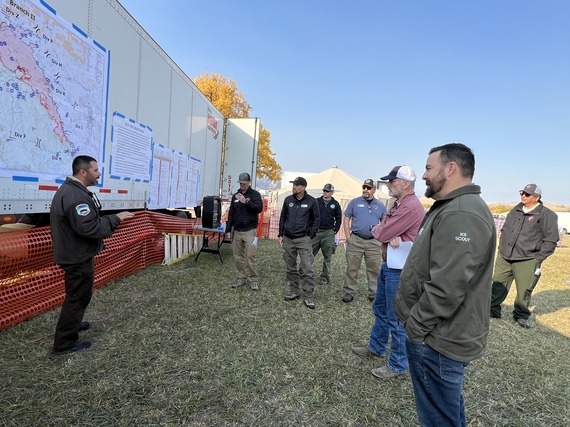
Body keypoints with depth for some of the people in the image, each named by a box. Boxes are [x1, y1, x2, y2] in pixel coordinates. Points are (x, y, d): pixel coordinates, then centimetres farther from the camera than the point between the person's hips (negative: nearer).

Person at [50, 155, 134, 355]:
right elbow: (89, 228, -32)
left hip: (73, 254, 11)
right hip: (78, 257, -11)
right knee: (78, 296, 3)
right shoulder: (76, 196, -26)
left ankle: (71, 323, 47)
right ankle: (65, 343, 15)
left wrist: (112, 219, 3)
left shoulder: (69, 190, 10)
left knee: (76, 294, 27)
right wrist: (116, 218, -22)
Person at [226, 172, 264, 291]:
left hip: (249, 231, -5)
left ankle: (253, 280, 2)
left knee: (250, 256, -8)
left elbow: (259, 208, -17)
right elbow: (231, 214, 16)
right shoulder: (235, 196, 14)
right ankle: (241, 279, 17)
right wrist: (228, 229, 12)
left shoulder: (255, 194, 0)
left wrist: (246, 201, -26)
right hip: (236, 231, 5)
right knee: (238, 257, 6)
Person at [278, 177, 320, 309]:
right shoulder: (288, 200, 5)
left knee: (307, 268, -8)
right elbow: (282, 218, 13)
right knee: (290, 268, 12)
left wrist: (311, 235, -4)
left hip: (303, 239, -4)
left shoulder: (311, 201, -4)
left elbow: (316, 219, 3)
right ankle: (294, 291, 26)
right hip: (288, 239, 4)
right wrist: (281, 234, 9)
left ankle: (308, 296, 2)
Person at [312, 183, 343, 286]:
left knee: (327, 257, 5)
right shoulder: (316, 201, 5)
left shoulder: (335, 204, 6)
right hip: (315, 231, 0)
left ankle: (325, 277, 15)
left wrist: (335, 230, 1)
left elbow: (338, 219, 10)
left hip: (328, 233, 0)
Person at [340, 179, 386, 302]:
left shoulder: (380, 206, 9)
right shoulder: (354, 202, 3)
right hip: (355, 240, -2)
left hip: (374, 242, 2)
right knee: (352, 268, 4)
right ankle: (349, 292, 15)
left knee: (374, 269, 9)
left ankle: (373, 293, 23)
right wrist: (348, 237, -4)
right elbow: (346, 219, 3)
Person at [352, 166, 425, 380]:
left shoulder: (411, 207, -22)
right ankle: (376, 347, 40)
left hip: (400, 270, -10)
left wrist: (377, 230, 0)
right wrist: (392, 236, -17)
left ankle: (398, 366, 17)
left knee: (397, 318, 2)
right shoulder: (397, 204, 11)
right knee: (380, 309, 22)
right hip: (388, 265, 10)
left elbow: (381, 234, -23)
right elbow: (382, 230, 5)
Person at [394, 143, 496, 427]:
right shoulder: (452, 209, 12)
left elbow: (446, 288, -30)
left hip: (438, 341, -10)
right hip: (441, 335, 10)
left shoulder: (461, 214, -24)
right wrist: (416, 323, 17)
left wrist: (415, 327, -18)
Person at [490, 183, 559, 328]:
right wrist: (501, 248, 13)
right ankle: (492, 309, 21)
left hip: (526, 261, -4)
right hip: (504, 258, 5)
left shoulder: (547, 215, -6)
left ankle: (522, 315, 26)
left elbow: (550, 240, -6)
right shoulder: (515, 211, 11)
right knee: (498, 285, 8)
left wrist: (537, 259, -10)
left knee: (524, 291, 5)